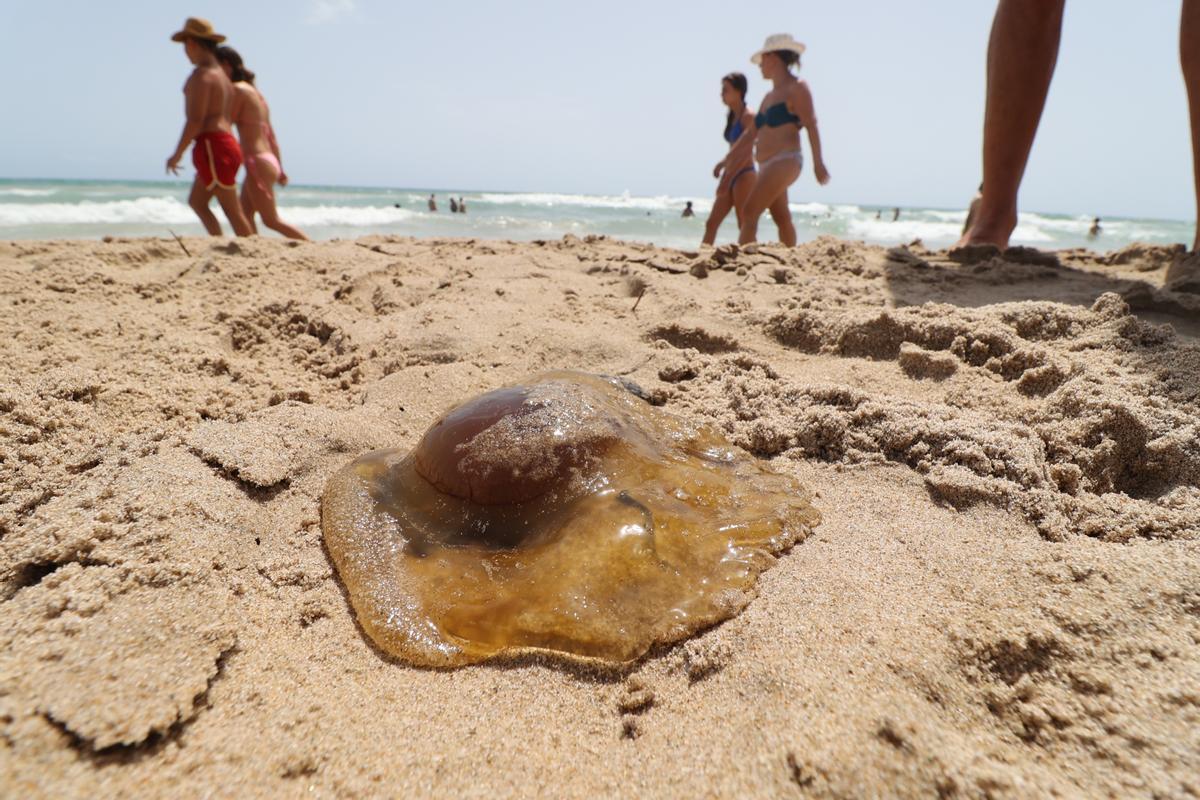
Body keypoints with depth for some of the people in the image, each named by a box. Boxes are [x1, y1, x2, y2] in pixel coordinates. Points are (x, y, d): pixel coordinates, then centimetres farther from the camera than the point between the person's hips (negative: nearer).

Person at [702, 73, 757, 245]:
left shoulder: (748, 116, -9)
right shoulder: (731, 117, 16)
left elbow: (745, 152, -17)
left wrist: (728, 178, -22)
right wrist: (723, 163, 12)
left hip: (744, 175, -9)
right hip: (731, 176, 9)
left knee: (745, 226, -7)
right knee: (711, 223, 4)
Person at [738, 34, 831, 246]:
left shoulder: (796, 88, -3)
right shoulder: (769, 96, 22)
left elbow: (811, 125, -11)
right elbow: (754, 132, 25)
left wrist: (817, 162, -18)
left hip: (785, 161, -9)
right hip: (767, 165, 9)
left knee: (749, 213, -18)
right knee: (782, 218, 11)